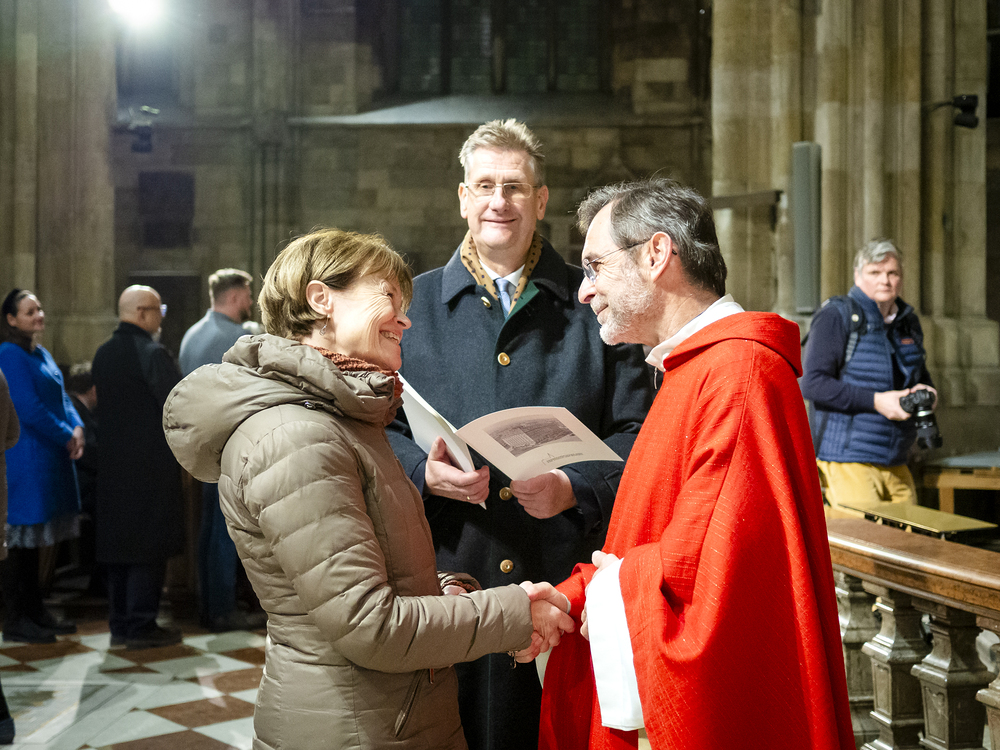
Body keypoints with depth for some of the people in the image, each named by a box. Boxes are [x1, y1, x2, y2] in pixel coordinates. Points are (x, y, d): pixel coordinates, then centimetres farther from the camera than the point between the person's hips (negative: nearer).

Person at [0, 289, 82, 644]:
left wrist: (77, 427, -2)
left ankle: (35, 610, 24)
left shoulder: (41, 354, 15)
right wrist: (66, 437, -12)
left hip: (50, 457, 9)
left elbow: (61, 397, 16)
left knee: (35, 538, 15)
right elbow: (29, 408, -19)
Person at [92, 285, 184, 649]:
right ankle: (140, 626, 3)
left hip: (112, 462, 8)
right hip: (151, 464, -8)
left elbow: (105, 403, 15)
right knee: (150, 543, -1)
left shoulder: (103, 353, 9)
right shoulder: (152, 354, -15)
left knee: (118, 541, 12)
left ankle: (120, 623, 19)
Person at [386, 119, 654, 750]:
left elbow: (636, 434, 2)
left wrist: (575, 487, -14)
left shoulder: (593, 305, 7)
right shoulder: (415, 304, 10)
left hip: (568, 579, 0)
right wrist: (424, 472, -11)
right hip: (446, 579, 1)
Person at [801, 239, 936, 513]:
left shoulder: (908, 322, 16)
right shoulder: (835, 316, -6)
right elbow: (812, 383, -15)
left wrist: (926, 391, 4)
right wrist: (875, 401, -19)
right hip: (847, 463, -7)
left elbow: (921, 377, 30)